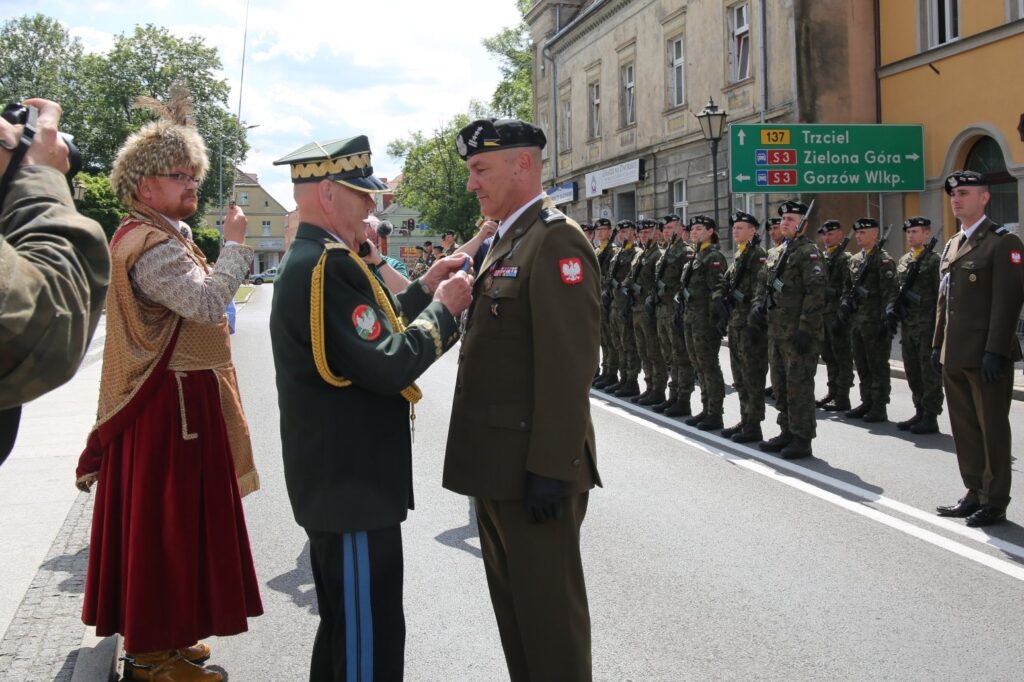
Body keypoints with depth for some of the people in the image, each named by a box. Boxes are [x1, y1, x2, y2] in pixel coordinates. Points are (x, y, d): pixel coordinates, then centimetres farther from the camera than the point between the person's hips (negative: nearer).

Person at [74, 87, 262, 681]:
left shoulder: (158, 236, 16)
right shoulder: (153, 245, -18)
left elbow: (194, 306, 23)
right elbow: (208, 302, -30)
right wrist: (235, 245, -19)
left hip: (178, 399, 11)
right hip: (171, 404, -11)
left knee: (165, 518, 16)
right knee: (166, 520, -3)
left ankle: (161, 633, 27)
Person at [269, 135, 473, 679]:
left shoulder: (308, 258, 12)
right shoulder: (329, 264, -22)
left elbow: (368, 334, 19)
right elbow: (389, 366, -26)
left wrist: (422, 290, 11)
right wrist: (444, 307, -13)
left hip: (336, 478, 11)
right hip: (353, 482, -11)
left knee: (345, 626, 23)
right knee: (369, 637, -1)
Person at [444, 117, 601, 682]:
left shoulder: (556, 240, -15)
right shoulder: (507, 241, 16)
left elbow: (568, 365, -22)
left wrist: (549, 468, -24)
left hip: (534, 467, -10)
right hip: (499, 466, 10)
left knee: (548, 609, 1)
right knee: (512, 601, 19)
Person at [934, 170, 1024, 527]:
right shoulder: (951, 245, 17)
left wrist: (995, 351, -19)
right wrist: (938, 344, 15)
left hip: (986, 356, -8)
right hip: (955, 356, 8)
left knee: (992, 428, 1)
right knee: (964, 428, 12)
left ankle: (994, 502, 8)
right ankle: (975, 494, 22)